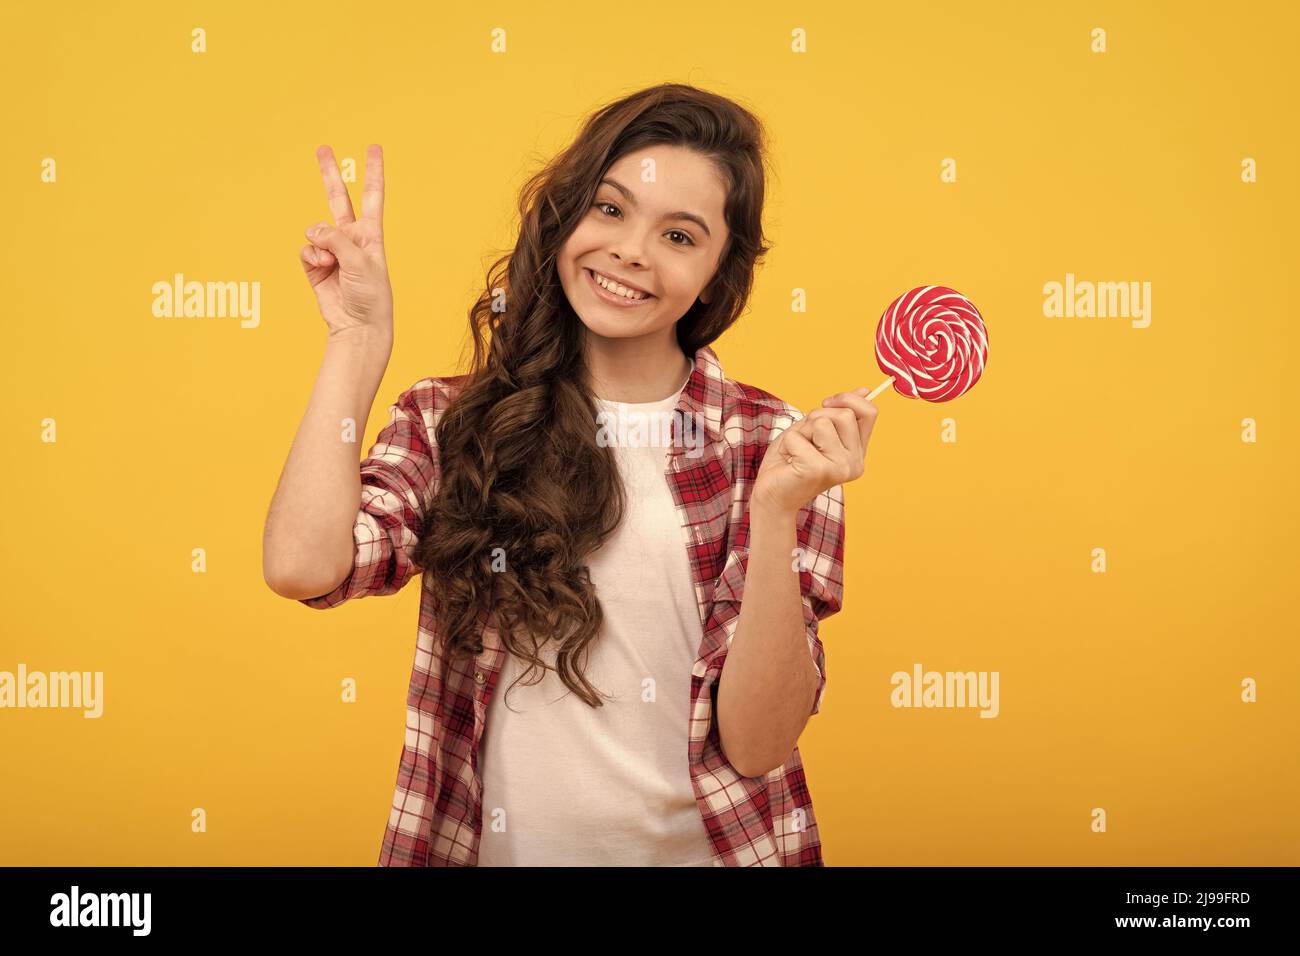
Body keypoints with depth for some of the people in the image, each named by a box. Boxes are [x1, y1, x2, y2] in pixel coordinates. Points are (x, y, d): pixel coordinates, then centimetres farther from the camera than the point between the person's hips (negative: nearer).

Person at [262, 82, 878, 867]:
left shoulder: (772, 447, -7)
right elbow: (303, 565, -21)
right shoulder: (449, 424, -3)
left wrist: (775, 514, -25)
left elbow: (757, 746, -13)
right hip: (487, 847, 1)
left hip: (699, 847, -1)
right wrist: (360, 336, -11)